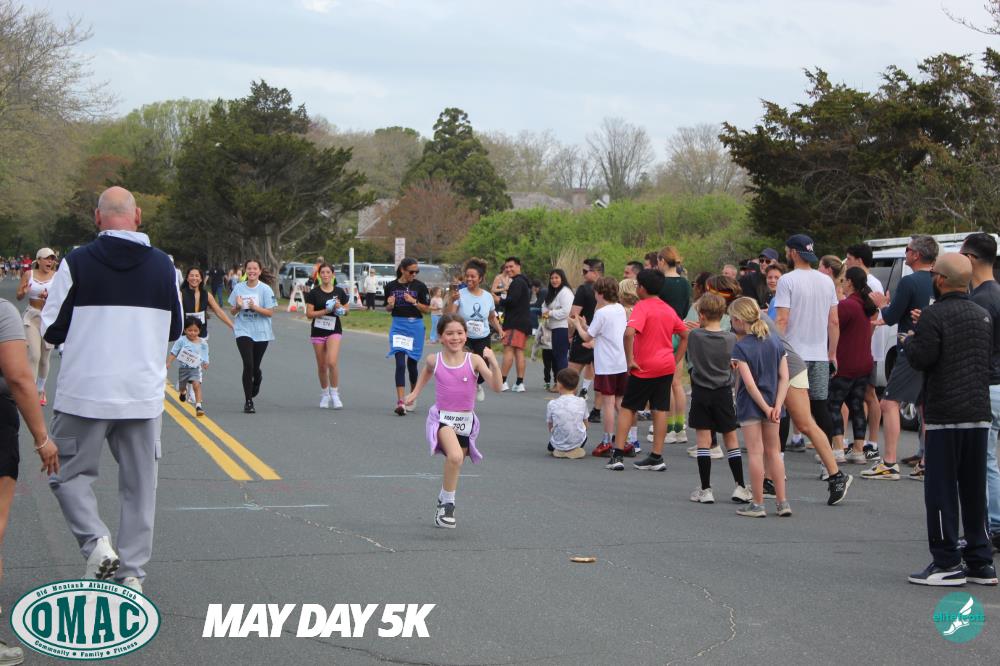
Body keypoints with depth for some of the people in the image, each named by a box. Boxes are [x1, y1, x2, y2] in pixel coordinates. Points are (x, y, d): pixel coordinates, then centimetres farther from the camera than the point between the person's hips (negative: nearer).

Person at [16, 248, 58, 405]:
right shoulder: (29, 274, 0)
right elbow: (19, 296, 1)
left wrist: (49, 297, -25)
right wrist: (24, 292, -21)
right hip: (32, 317, -1)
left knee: (44, 358, 10)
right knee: (34, 355, -15)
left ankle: (41, 389, 31)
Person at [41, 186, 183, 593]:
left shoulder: (76, 264, -8)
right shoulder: (163, 266, 2)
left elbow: (51, 331, -5)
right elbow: (175, 330, 13)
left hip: (84, 393, -3)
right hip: (144, 395, 3)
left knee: (68, 474, 12)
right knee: (139, 485, 12)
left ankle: (96, 543, -9)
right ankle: (132, 572, 12)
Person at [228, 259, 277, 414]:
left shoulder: (265, 289, -4)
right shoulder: (239, 288, 2)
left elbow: (270, 313, -7)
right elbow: (232, 312, 9)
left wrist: (255, 307, -22)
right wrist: (238, 307, -14)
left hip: (261, 333, 0)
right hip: (243, 331, 0)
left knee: (255, 368, 8)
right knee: (248, 365, -13)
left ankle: (257, 378, 47)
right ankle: (248, 401, -3)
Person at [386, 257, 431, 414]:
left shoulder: (420, 286, -1)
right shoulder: (391, 286, 2)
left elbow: (427, 309, 0)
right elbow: (388, 309, 12)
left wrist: (414, 301, -15)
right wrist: (390, 305, -10)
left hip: (415, 326, 0)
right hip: (398, 326, 0)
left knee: (412, 363, 9)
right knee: (400, 363, -11)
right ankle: (400, 402, -17)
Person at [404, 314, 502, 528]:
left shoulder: (474, 360, -8)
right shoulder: (435, 360, -4)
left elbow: (496, 387, -16)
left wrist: (493, 363, -28)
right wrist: (415, 393, 18)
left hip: (466, 420, 2)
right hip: (442, 418, -2)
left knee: (453, 467, 16)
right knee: (455, 457, -29)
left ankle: (443, 501, 44)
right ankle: (448, 504, -13)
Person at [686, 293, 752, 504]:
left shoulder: (694, 336, -10)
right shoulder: (731, 339, -6)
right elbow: (735, 365, 5)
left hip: (701, 393, -1)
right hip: (723, 392, 1)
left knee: (703, 441, 2)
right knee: (731, 439, 10)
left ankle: (705, 489, 0)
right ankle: (740, 487, 11)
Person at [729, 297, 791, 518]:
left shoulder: (741, 347, -13)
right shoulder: (775, 342, 4)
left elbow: (749, 383, -19)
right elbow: (784, 377, -3)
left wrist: (765, 407, -13)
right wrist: (776, 406, -7)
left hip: (750, 404, -5)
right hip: (772, 401, 5)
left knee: (755, 453, 0)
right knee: (773, 451, 13)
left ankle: (757, 504, 5)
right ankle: (782, 502, 13)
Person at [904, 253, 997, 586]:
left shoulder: (934, 315, -12)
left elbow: (921, 358, -17)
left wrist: (909, 341, 4)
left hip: (944, 415, -7)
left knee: (941, 489, -1)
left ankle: (947, 564, -1)